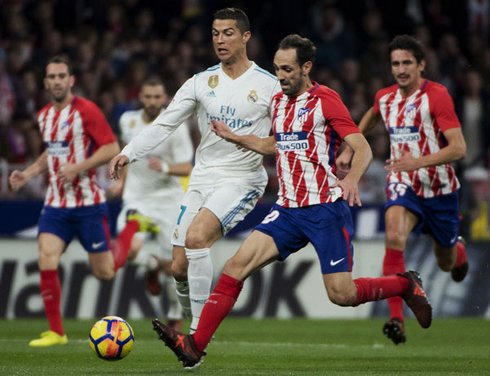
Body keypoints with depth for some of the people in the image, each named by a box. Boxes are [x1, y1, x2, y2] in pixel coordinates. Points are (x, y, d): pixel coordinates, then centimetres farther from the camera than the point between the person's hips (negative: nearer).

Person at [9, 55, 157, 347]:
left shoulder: (86, 110, -10)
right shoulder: (44, 116, 11)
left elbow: (112, 148, -13)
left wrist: (78, 168, -22)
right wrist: (28, 174, 13)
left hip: (87, 203, -5)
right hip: (56, 203, 5)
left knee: (105, 272, 3)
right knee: (47, 262, -14)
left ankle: (134, 226, 32)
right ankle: (56, 332, -4)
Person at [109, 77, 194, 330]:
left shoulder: (175, 127, -11)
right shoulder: (128, 121, 0)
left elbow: (186, 169, -12)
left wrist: (165, 167, -31)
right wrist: (123, 180, 19)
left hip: (168, 199, -2)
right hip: (136, 198, 2)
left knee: (170, 265, -2)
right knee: (131, 249, -25)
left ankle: (175, 314, 25)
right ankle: (151, 265, 13)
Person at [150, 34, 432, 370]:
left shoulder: (325, 100, -8)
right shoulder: (278, 102, 13)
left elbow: (363, 148, -14)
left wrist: (352, 179, -33)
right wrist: (235, 137, 26)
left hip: (326, 209, -6)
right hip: (288, 210, 6)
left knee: (341, 294, -8)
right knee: (237, 265, -11)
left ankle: (406, 285, 20)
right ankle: (195, 346, -14)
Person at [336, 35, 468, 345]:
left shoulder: (437, 96, -18)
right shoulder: (385, 98, 0)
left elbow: (458, 148, -24)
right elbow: (370, 118, 27)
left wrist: (418, 162, -36)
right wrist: (349, 150, 20)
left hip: (440, 188, -2)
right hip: (403, 184, 2)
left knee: (447, 263, 15)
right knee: (395, 237, -28)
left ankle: (458, 251, 57)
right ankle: (397, 320, -32)